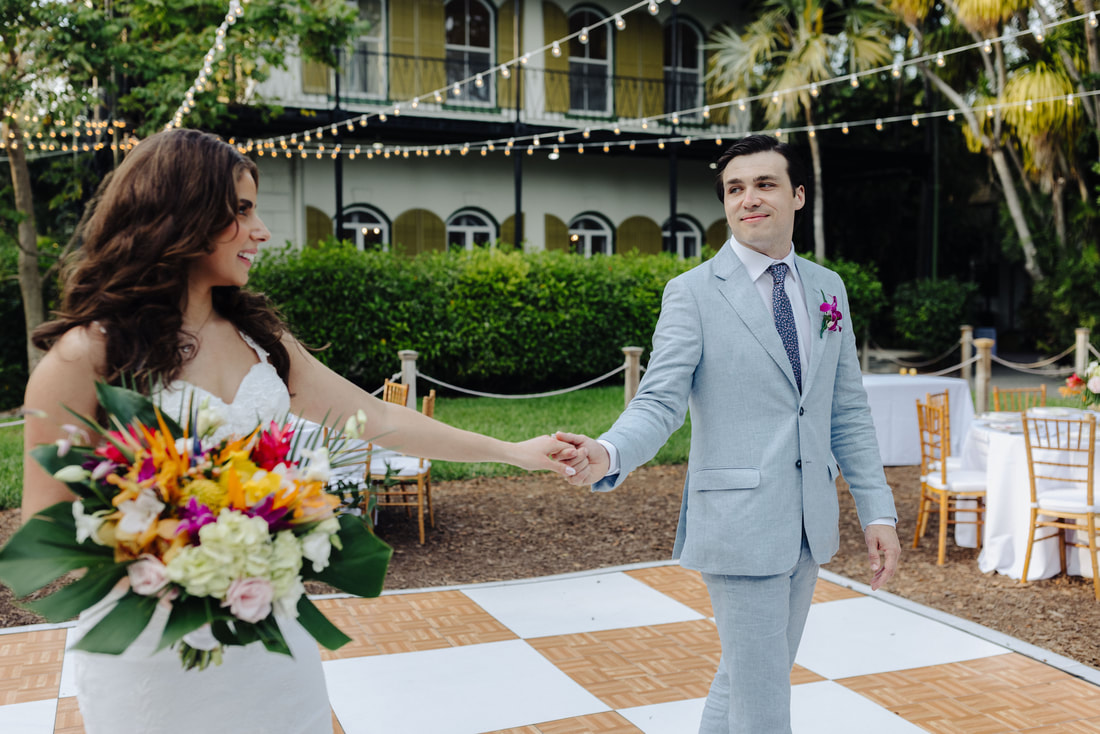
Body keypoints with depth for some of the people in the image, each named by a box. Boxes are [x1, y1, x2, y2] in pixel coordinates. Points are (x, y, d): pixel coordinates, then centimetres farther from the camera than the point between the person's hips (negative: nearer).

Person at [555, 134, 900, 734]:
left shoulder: (827, 288, 10)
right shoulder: (692, 292, -6)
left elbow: (848, 411, 12)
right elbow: (660, 402, -14)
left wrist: (878, 510, 8)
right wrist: (608, 454, -34)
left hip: (808, 525, 6)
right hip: (739, 523, -5)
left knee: (743, 678, 18)